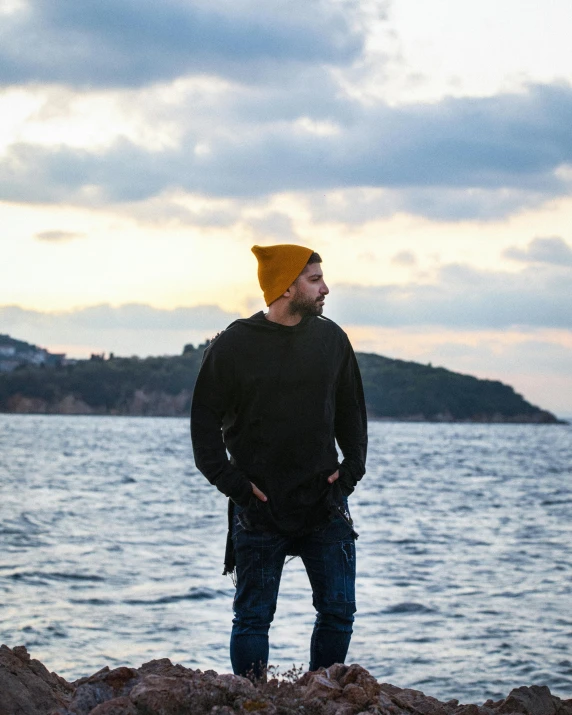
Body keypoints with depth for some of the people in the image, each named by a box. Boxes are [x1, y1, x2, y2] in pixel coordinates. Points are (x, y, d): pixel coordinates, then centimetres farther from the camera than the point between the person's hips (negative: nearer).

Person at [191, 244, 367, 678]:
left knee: (338, 611, 2)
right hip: (259, 509, -3)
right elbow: (205, 423, -1)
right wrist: (234, 483, -8)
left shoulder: (331, 339, 6)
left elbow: (351, 411, 16)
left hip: (325, 504, 3)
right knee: (253, 618, 1)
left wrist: (351, 470, 4)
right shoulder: (233, 346, -5)